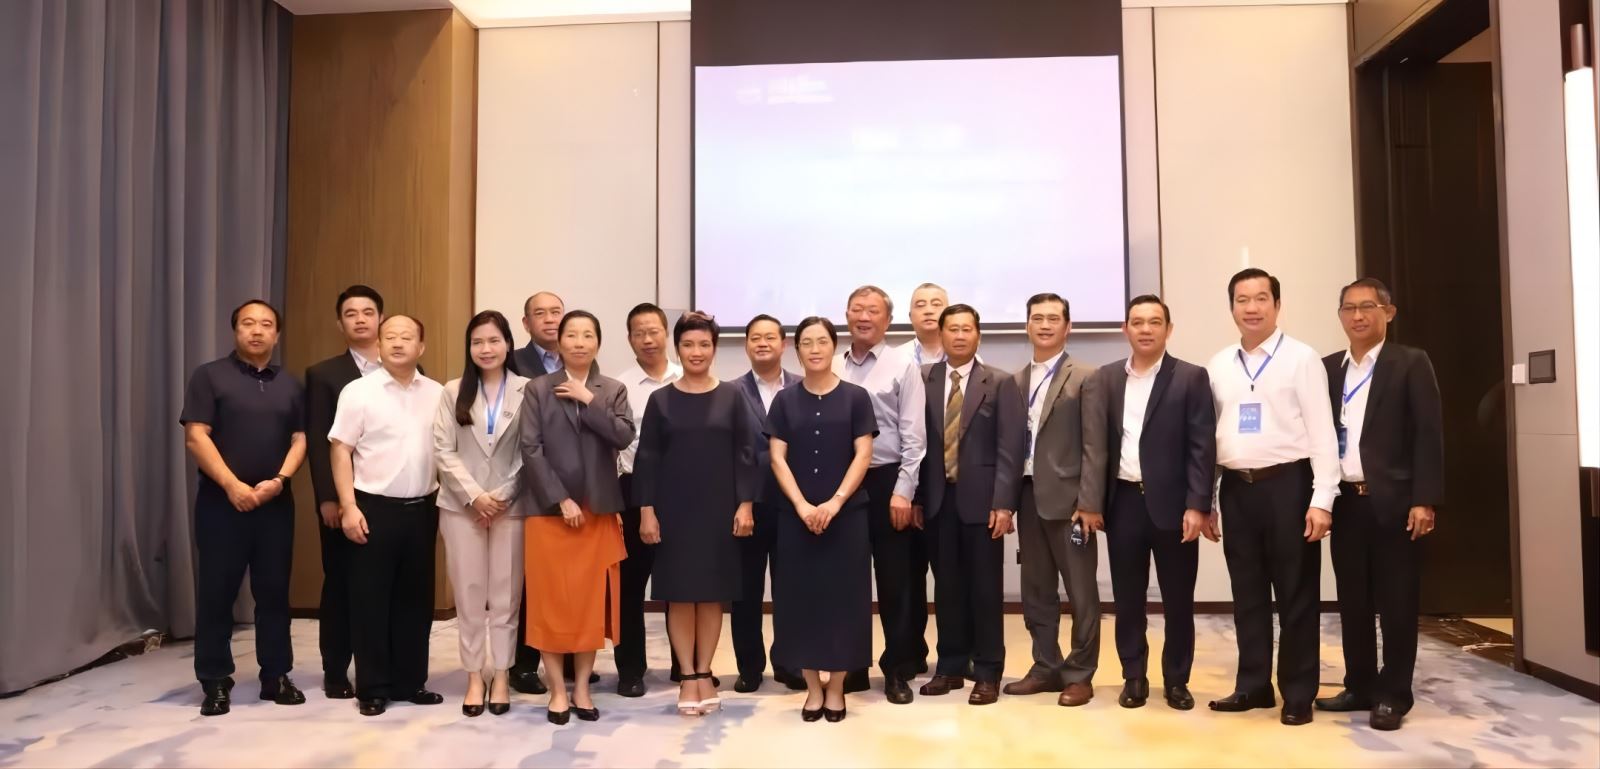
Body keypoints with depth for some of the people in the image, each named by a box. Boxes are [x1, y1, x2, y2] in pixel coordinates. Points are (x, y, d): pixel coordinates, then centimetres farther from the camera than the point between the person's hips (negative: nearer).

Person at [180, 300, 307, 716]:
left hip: (276, 503, 3)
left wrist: (279, 480, -10)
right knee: (217, 591, 1)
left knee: (274, 590, 7)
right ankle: (215, 681, 11)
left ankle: (276, 676, 15)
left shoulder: (290, 385, 12)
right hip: (222, 501, -3)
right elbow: (196, 436, -7)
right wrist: (232, 485, -16)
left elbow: (300, 439, 7)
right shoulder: (210, 376, 1)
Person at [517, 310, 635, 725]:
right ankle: (558, 690, 13)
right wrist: (561, 500, -12)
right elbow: (530, 449, -5)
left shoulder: (613, 390, 7)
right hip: (549, 510, -1)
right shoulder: (537, 389, 3)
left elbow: (624, 437, -8)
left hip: (598, 511, 2)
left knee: (592, 600, 6)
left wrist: (589, 400, -12)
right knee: (551, 600, 2)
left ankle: (582, 687, 17)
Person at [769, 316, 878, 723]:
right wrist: (802, 506, -12)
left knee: (842, 595, 2)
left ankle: (836, 686, 14)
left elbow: (863, 455, -4)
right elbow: (778, 458, 1)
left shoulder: (856, 397, 2)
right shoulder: (785, 400, 6)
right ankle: (813, 687, 15)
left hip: (847, 512, -1)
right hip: (795, 514, 1)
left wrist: (835, 503, -14)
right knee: (801, 595, 3)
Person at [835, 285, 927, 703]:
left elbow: (913, 434, -6)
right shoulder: (834, 368, 6)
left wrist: (902, 491, -12)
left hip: (887, 481, -3)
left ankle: (898, 670, 18)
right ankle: (852, 666, 23)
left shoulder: (902, 365, -3)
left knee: (896, 580, 5)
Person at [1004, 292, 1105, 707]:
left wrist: (1089, 502, -14)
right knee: (1036, 590, 12)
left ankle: (1079, 674, 14)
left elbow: (1093, 445, -9)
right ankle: (1046, 667, 24)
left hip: (1068, 498, -5)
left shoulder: (1085, 377, -3)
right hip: (1028, 497, 5)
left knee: (1080, 591, 3)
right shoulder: (1017, 380, 11)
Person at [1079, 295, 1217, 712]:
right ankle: (1134, 677, 21)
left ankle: (1177, 680, 21)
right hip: (1124, 501, 2)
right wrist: (1089, 501, -1)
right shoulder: (1106, 378, 8)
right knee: (1127, 598, 9)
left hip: (1172, 501, -2)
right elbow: (1095, 442, 5)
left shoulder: (1191, 377, -1)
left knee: (1178, 600, 7)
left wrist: (1197, 505, -12)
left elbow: (1202, 446, -5)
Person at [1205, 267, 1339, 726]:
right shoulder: (1218, 366, 10)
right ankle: (1253, 685, 24)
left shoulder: (1301, 358, -2)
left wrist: (1322, 499, -13)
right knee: (1247, 592, 12)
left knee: (1295, 593, 5)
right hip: (1236, 488, 4)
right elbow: (1208, 433, 11)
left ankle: (1298, 694, 17)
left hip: (1287, 484, -4)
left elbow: (1322, 431, -6)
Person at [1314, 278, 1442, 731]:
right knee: (1352, 600, 10)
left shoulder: (1410, 363, -1)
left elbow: (1428, 434, -7)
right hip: (1346, 501, 4)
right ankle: (1360, 686, 21)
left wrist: (1424, 500, -14)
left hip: (1393, 500, -4)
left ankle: (1393, 694, 13)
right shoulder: (1328, 369, 11)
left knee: (1396, 601, 3)